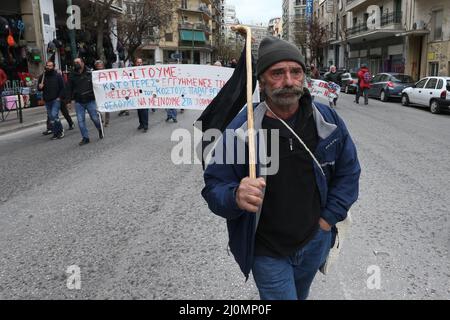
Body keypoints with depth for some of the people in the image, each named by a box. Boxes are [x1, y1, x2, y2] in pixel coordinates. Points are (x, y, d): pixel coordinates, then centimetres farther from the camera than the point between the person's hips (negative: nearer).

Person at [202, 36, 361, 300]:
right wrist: (236, 197, -37)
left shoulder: (328, 120, -9)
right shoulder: (240, 130, -19)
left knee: (300, 295, 29)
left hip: (315, 242, 4)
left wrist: (329, 218, -3)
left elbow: (348, 172, 3)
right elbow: (214, 187, -15)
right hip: (267, 253, -4)